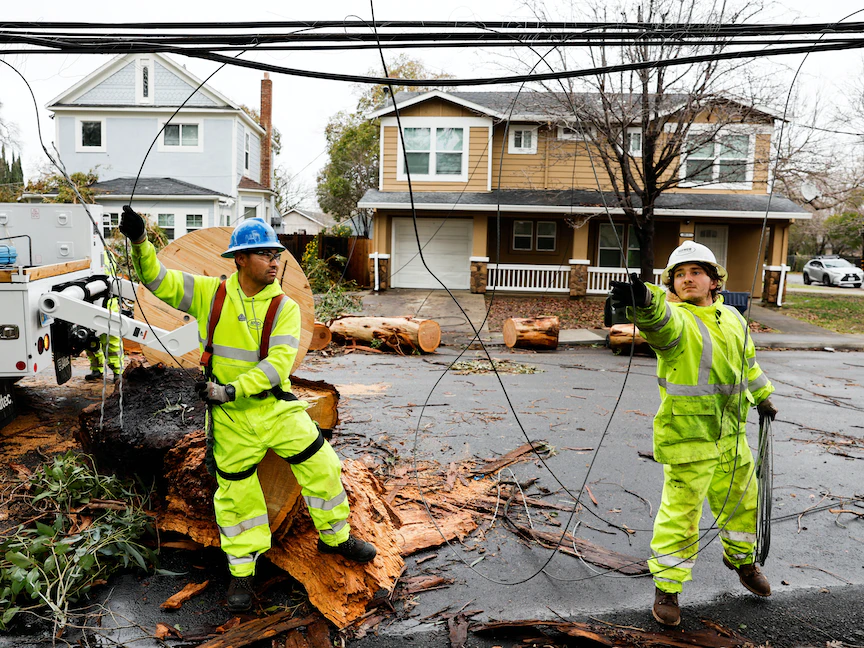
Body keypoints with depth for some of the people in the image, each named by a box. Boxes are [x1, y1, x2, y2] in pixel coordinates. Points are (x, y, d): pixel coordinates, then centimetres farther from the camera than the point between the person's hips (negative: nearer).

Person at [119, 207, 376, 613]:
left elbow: (278, 364, -19)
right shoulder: (210, 293, -6)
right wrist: (139, 243, -21)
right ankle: (242, 572, 31)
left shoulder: (284, 306, -10)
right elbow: (159, 281, -4)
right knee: (236, 493, 10)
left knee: (323, 467, 3)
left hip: (276, 407, 1)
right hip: (230, 418, 0)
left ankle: (335, 537, 29)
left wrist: (231, 389, -28)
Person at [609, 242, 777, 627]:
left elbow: (748, 361, 26)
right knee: (681, 510, -2)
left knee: (741, 500, 23)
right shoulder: (674, 319, -13)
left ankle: (740, 557, 52)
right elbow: (657, 318, -39)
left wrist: (762, 396, 38)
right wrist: (642, 300, -62)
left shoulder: (732, 318, 8)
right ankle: (666, 588, 16)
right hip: (687, 434, -7)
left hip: (731, 434, 7)